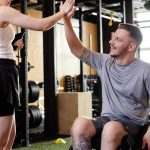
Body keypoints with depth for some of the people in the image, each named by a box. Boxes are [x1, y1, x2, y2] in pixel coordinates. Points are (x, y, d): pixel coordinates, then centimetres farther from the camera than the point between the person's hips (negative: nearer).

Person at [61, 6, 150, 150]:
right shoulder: (104, 62, 7)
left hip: (133, 123, -3)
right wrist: (66, 20, -5)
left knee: (111, 129, -39)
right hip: (106, 119, 4)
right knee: (79, 124, -30)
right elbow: (77, 49, 4)